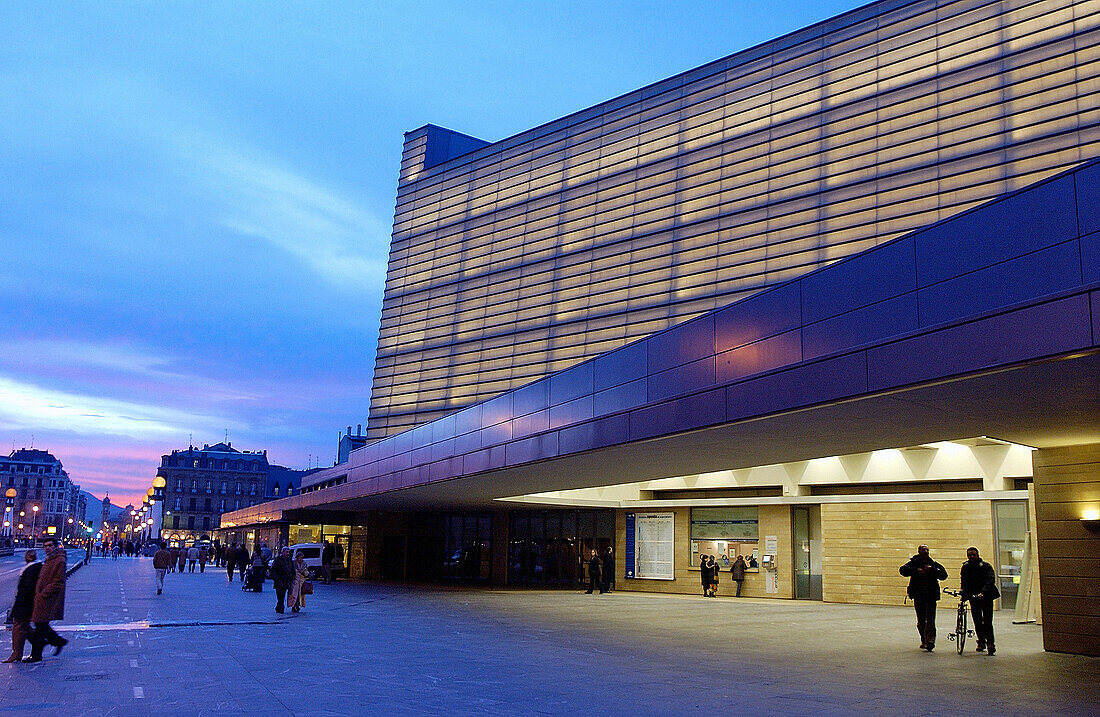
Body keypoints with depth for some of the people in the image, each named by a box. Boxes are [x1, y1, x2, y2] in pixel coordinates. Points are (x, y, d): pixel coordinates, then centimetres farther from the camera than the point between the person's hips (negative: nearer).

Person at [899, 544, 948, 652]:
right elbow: (903, 570, -9)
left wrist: (932, 569, -16)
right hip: (918, 596, 1)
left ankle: (930, 640, -18)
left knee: (930, 619, -11)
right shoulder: (914, 563, 6)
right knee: (921, 620, 8)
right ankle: (924, 641, 19)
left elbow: (944, 575, -4)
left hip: (931, 595, -1)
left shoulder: (934, 564, 8)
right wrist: (916, 570, -21)